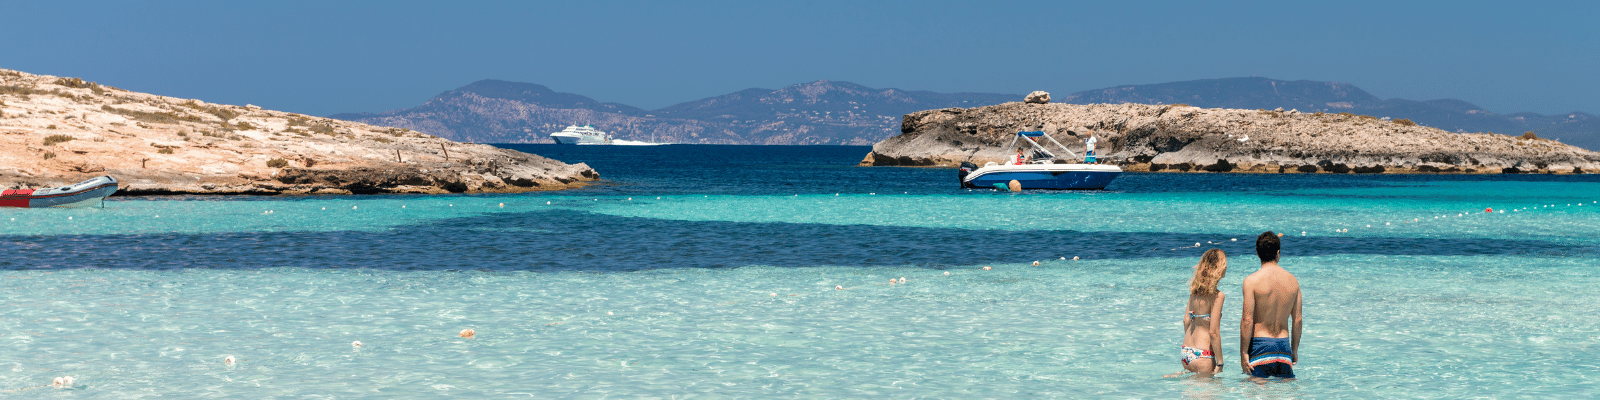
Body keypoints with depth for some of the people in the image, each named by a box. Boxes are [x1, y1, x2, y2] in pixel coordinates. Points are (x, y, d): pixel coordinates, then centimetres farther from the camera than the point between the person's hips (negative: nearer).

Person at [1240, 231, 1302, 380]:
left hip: (1260, 345, -4)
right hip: (1284, 345, 4)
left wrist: (1243, 352, -8)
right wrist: (1294, 350, 19)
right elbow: (1297, 319, 9)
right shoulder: (1292, 281, 5)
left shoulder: (1252, 281, -9)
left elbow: (1247, 320, -12)